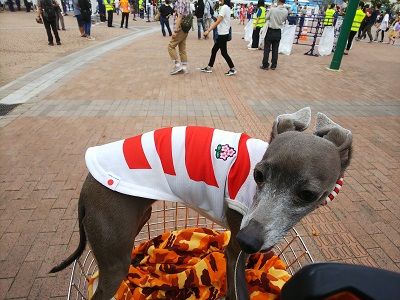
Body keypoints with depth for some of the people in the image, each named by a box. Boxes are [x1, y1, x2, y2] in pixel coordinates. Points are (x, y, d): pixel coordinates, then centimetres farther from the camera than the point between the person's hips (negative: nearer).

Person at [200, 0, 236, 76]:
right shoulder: (226, 7, 13)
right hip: (222, 34, 10)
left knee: (224, 53, -2)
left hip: (223, 34, -10)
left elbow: (217, 22, -21)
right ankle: (209, 68, 18)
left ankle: (233, 69, 6)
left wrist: (208, 31, -21)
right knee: (214, 50, 12)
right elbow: (219, 21, 13)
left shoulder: (224, 7, -16)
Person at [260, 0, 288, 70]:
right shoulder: (286, 11, -4)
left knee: (267, 49, 3)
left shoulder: (273, 9, -15)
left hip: (270, 31, -3)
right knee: (275, 49, 10)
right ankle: (273, 65, 14)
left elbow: (267, 17, -2)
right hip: (278, 32, 4)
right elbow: (284, 20, 9)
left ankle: (265, 65, 4)